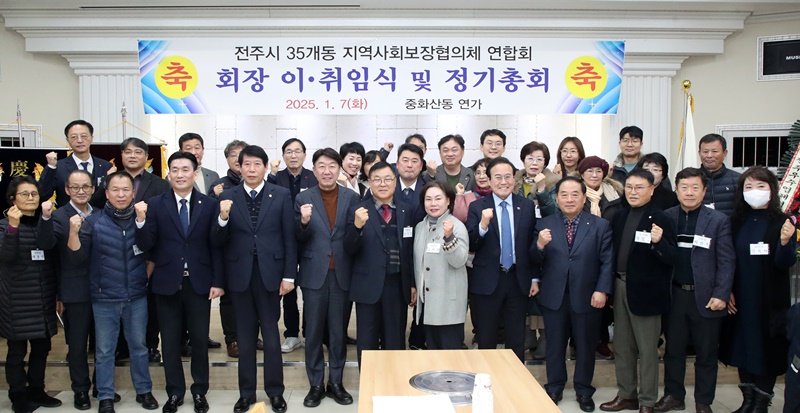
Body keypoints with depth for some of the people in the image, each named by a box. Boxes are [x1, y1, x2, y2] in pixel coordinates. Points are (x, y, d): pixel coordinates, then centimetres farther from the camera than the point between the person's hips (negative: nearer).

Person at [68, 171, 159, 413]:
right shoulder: (92, 221, -4)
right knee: (104, 350, 9)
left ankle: (144, 390, 27)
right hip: (104, 298, -1)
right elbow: (77, 258, -7)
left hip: (137, 296, 1)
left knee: (139, 346, 13)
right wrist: (73, 232, -19)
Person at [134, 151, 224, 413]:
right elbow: (145, 246, -5)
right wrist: (141, 219, -22)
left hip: (199, 283, 0)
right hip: (167, 283, 1)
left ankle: (199, 392, 26)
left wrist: (217, 281, -4)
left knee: (200, 340, 9)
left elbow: (215, 246, 0)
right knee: (170, 342, 11)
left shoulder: (210, 205, -1)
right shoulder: (155, 205, 0)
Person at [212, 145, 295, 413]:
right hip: (240, 275, 2)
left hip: (270, 273, -1)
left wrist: (289, 275, -5)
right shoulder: (227, 198, 2)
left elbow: (289, 238, -1)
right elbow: (219, 241, 1)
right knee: (245, 335, 12)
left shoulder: (281, 195, -1)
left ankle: (275, 391, 20)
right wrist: (223, 219, -19)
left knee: (271, 333, 7)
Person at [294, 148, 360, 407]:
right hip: (314, 274, 0)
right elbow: (298, 239, -2)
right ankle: (316, 385, 20)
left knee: (338, 331, 10)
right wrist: (303, 222, -20)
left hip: (341, 274, 0)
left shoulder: (352, 198, 1)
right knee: (314, 331, 8)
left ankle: (336, 383, 23)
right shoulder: (303, 199, 0)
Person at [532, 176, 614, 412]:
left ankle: (584, 391, 29)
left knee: (585, 346, 12)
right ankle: (554, 388, 29)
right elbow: (535, 261, -1)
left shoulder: (600, 226, 1)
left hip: (587, 296, 0)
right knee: (555, 345, 12)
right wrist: (540, 246, -22)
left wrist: (602, 290, -14)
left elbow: (607, 261, -3)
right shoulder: (544, 224, 2)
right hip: (554, 296, 1)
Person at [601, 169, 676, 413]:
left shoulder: (660, 220, -11)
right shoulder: (619, 217, 7)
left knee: (647, 349, 6)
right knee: (622, 346, 16)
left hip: (645, 291, -6)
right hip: (620, 287, 6)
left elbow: (671, 259, -15)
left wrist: (659, 242, -32)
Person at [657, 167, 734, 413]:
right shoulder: (666, 218, 3)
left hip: (706, 297, -2)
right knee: (673, 349, 12)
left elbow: (726, 261, -5)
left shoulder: (718, 221, -2)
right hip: (675, 295, 2)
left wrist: (721, 294, -11)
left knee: (707, 353, 9)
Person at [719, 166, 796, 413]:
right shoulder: (737, 221, 3)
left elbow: (785, 264, -13)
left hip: (770, 301, -4)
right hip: (740, 299, 4)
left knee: (768, 349, 5)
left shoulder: (782, 223, -7)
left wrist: (785, 242, -31)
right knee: (742, 346, 12)